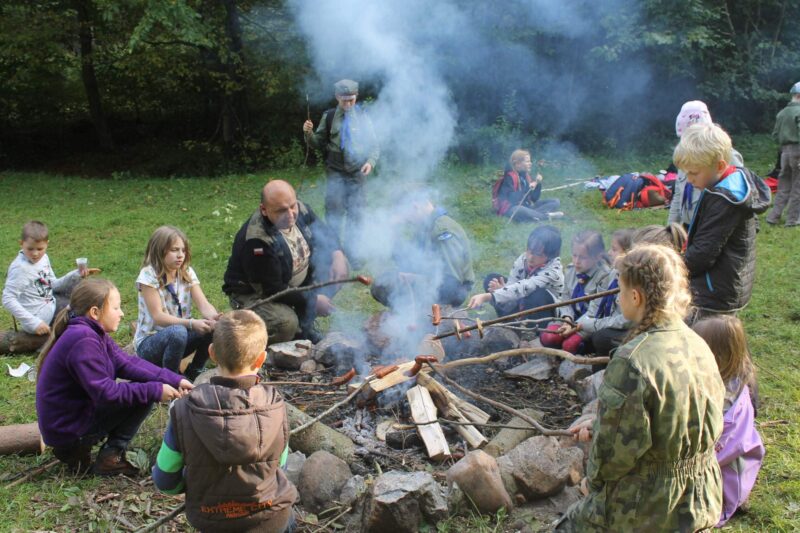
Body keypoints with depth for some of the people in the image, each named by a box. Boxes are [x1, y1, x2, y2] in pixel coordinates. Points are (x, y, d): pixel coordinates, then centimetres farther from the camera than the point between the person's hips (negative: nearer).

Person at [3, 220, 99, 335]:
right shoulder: (19, 268, -23)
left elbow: (53, 285, 7)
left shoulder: (43, 258, 0)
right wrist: (33, 322, -31)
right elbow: (8, 300, -26)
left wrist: (76, 275, -8)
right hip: (41, 318, -8)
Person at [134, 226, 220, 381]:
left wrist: (215, 317, -35)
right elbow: (158, 316, -22)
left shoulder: (187, 273, 1)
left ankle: (194, 372, 3)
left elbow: (203, 304, -11)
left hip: (179, 337, 5)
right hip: (149, 343, -5)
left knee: (213, 327, -20)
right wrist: (191, 323, -36)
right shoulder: (149, 275, -15)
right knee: (178, 332, -36)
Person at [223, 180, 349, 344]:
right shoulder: (257, 241, -33)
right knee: (286, 323, -35)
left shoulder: (300, 210, -12)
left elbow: (325, 233, 6)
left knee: (336, 267, -6)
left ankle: (304, 325, 7)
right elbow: (271, 290, -28)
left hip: (295, 283, 8)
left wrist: (337, 255, -16)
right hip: (253, 294, -8)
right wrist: (312, 301, -22)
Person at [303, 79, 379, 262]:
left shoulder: (362, 117, 0)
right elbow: (319, 143, 5)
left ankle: (351, 251, 22)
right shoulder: (329, 116, 0)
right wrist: (309, 133, -15)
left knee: (355, 213, 9)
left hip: (357, 173, 1)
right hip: (335, 172, -1)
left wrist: (371, 162, -16)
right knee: (334, 211, -2)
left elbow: (374, 144, 2)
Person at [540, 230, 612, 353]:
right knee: (547, 337, -20)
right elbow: (565, 299, 7)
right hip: (572, 318, 6)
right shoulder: (571, 271, 4)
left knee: (570, 344, -29)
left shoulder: (605, 276, -16)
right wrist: (567, 319, -12)